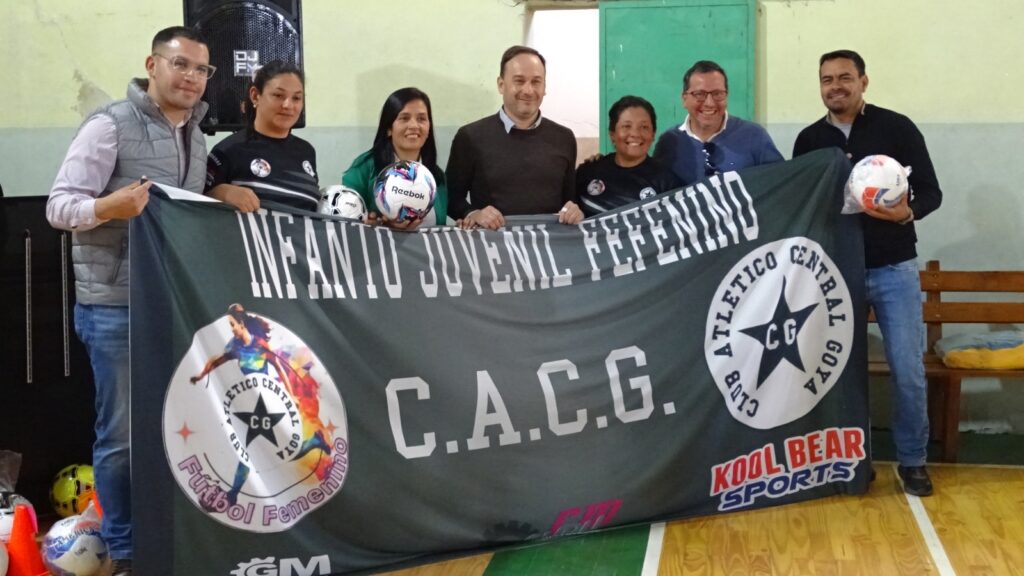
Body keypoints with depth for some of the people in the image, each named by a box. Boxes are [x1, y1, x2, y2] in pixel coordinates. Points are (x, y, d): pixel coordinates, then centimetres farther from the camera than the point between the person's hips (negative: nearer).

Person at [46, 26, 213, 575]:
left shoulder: (196, 138, 14)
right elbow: (59, 206, -13)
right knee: (122, 432, 1)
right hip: (116, 304, -7)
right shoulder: (109, 125, -10)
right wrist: (110, 207, -30)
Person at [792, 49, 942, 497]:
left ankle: (912, 460, 16)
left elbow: (931, 192, -3)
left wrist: (906, 213, -24)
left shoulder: (896, 128, -4)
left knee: (908, 370, -1)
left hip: (894, 269, -2)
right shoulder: (809, 140, 5)